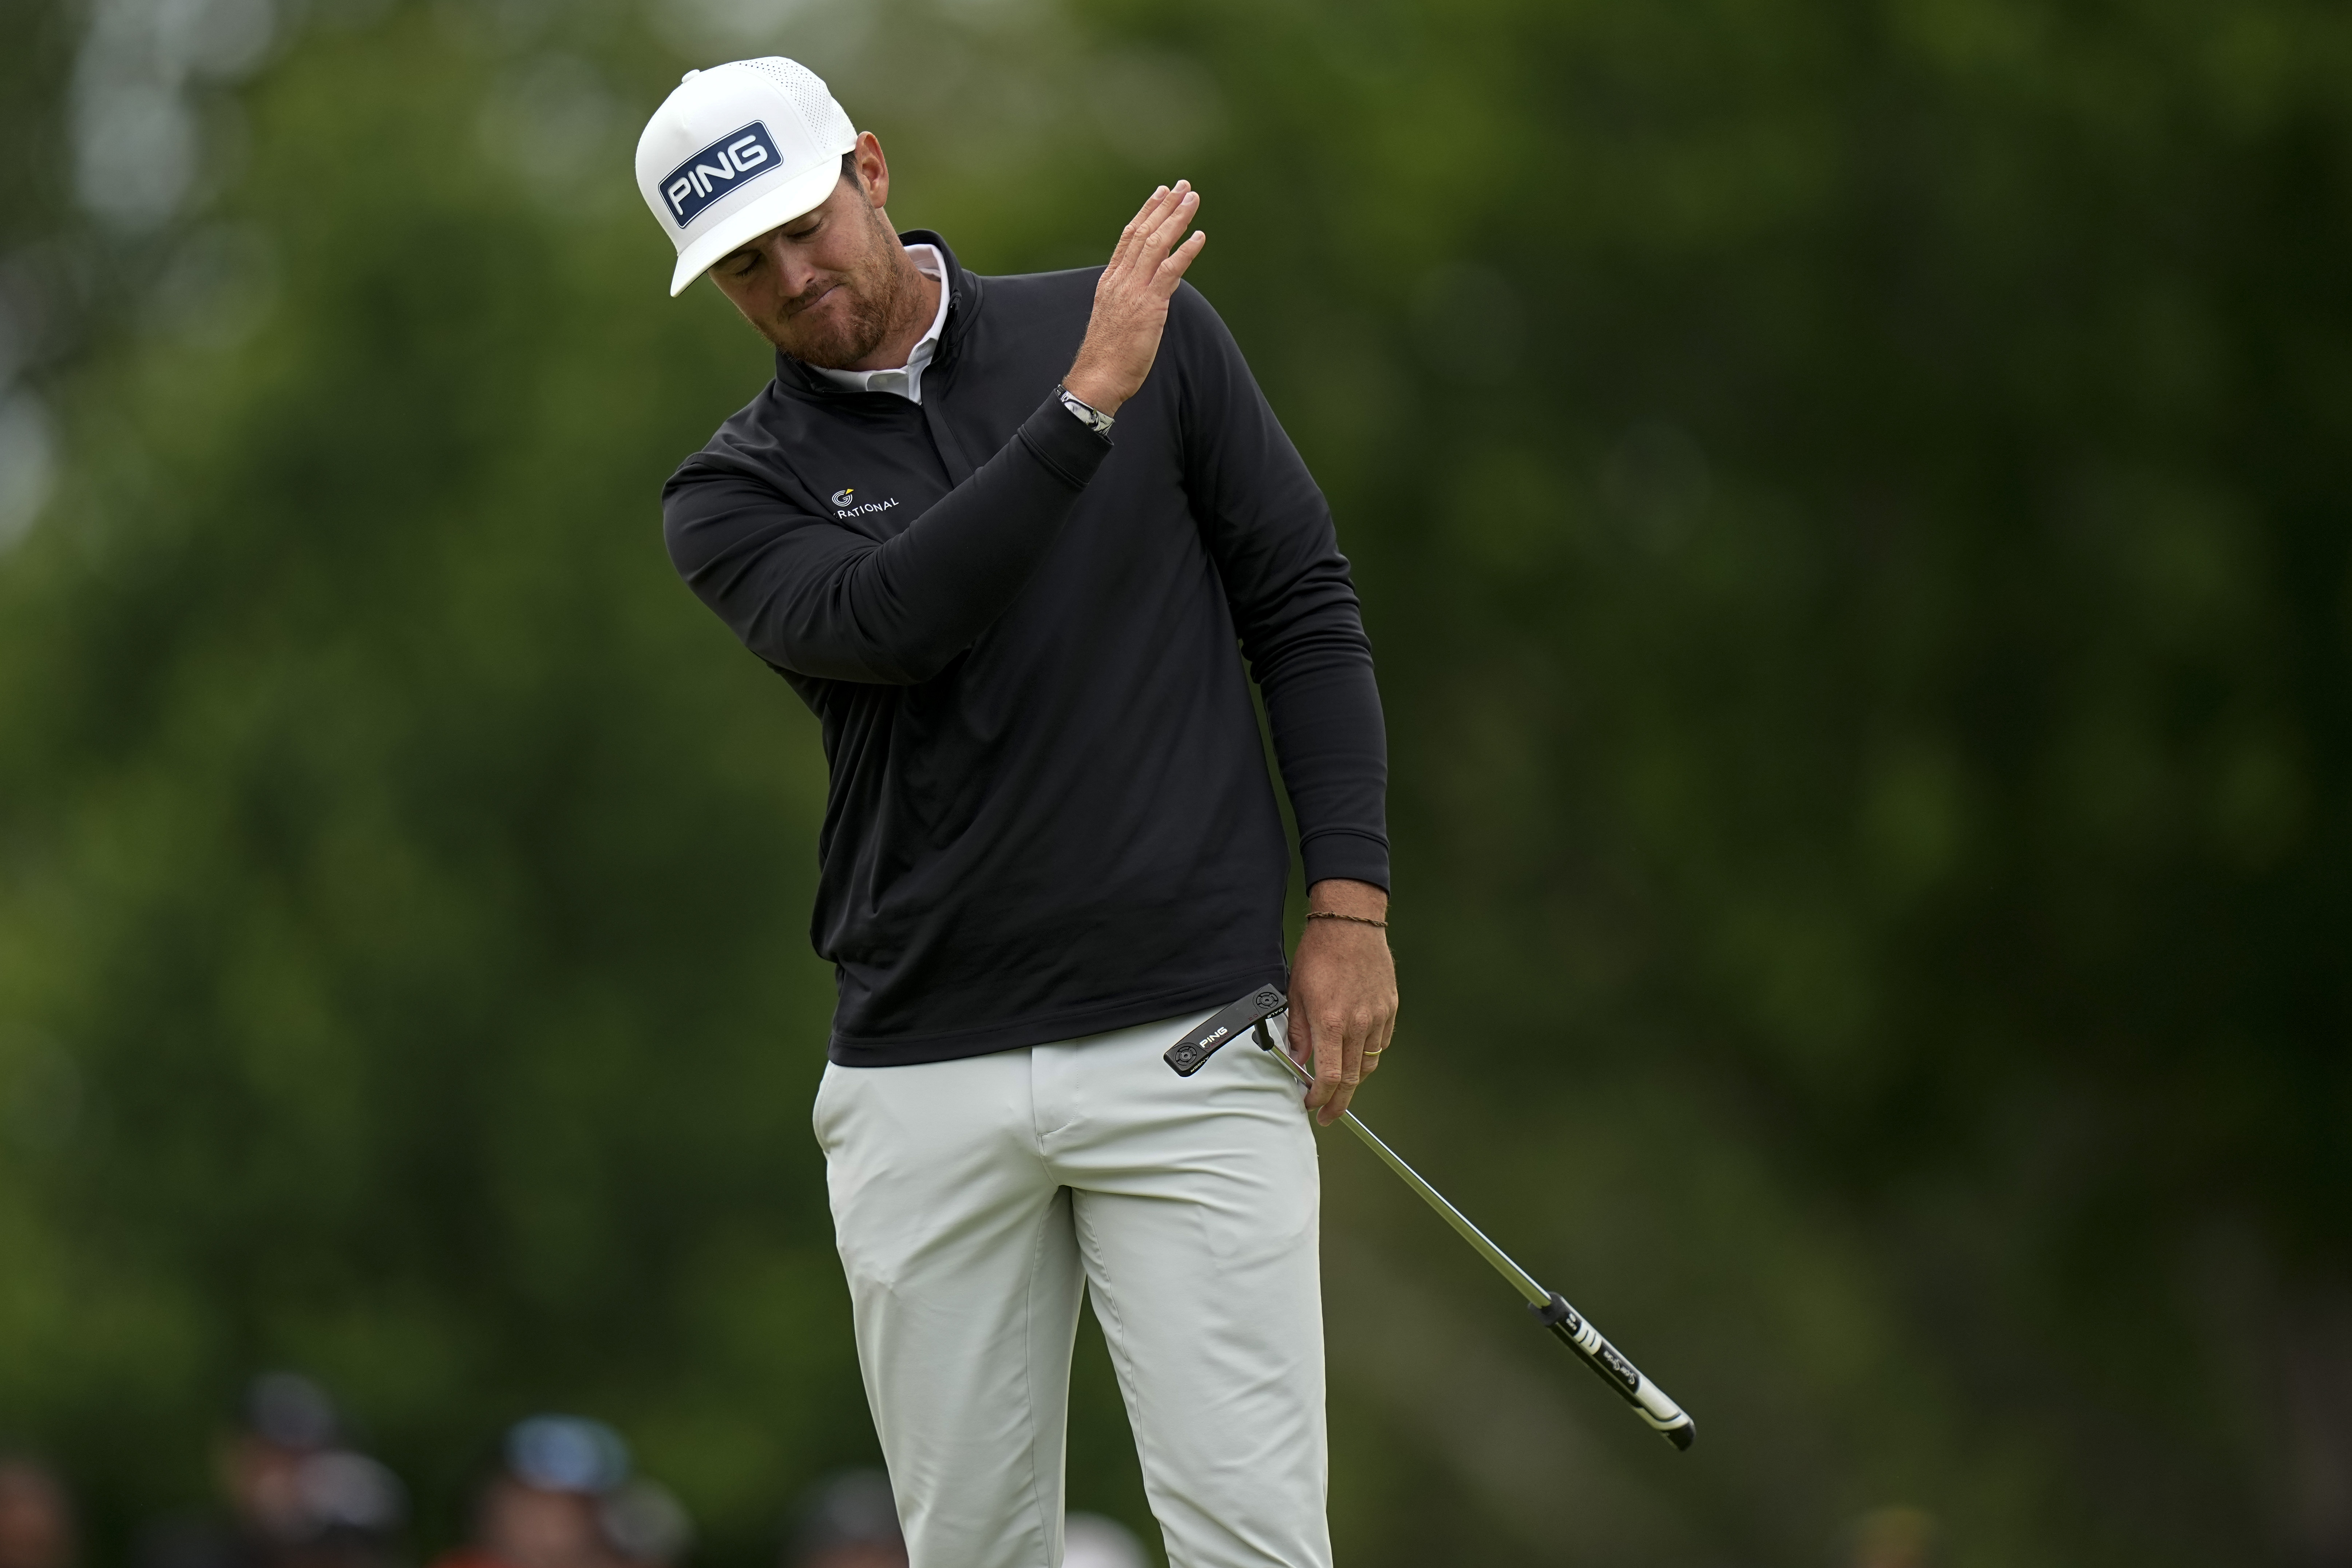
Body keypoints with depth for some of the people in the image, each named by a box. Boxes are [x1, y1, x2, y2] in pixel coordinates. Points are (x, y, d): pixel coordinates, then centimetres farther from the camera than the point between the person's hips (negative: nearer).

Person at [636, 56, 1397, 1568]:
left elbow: (1304, 607, 8)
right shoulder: (735, 495, 5)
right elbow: (883, 619, -16)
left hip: (1186, 1044, -2)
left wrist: (1351, 903, -1)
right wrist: (1088, 401, -19)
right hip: (925, 1084, 2)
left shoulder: (1148, 327, 5)